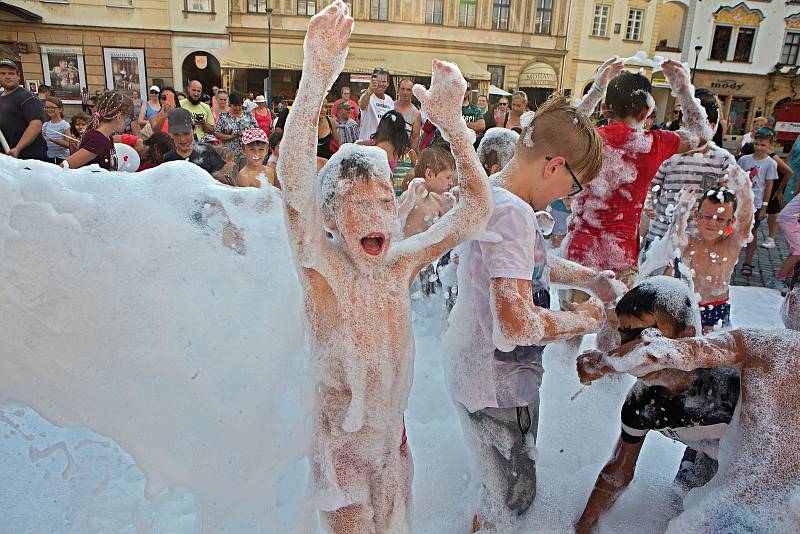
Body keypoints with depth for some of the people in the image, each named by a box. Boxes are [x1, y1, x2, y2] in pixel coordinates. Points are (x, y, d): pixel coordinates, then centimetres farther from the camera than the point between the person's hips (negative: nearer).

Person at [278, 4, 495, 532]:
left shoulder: (400, 263, -10)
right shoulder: (320, 267, -21)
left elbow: (477, 208, -12)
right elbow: (294, 182, -38)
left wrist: (452, 123, -24)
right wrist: (316, 80, -49)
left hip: (392, 438, 4)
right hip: (339, 444, -4)